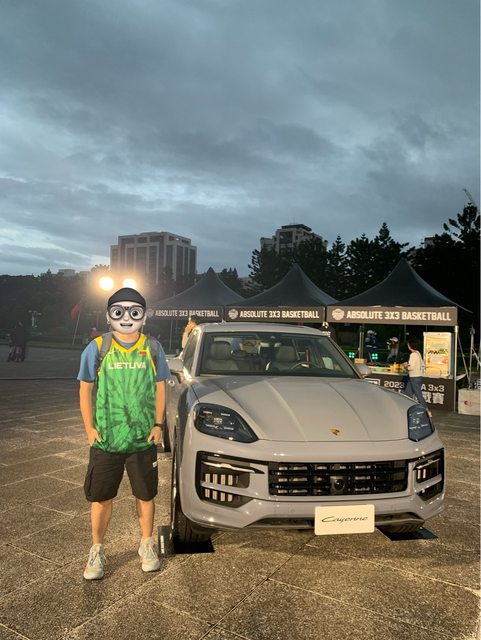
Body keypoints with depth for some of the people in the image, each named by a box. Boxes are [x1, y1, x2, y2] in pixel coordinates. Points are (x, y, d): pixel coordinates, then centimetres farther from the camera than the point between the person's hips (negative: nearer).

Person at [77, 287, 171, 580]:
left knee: (146, 496, 14)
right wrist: (90, 428, -3)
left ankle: (147, 545, 34)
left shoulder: (153, 348, 0)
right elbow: (86, 389, 2)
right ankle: (97, 551, 31)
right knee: (100, 498, 10)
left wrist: (158, 424, -1)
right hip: (105, 440, -1)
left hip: (144, 440, 1)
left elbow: (160, 388, 6)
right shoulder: (97, 348, -3)